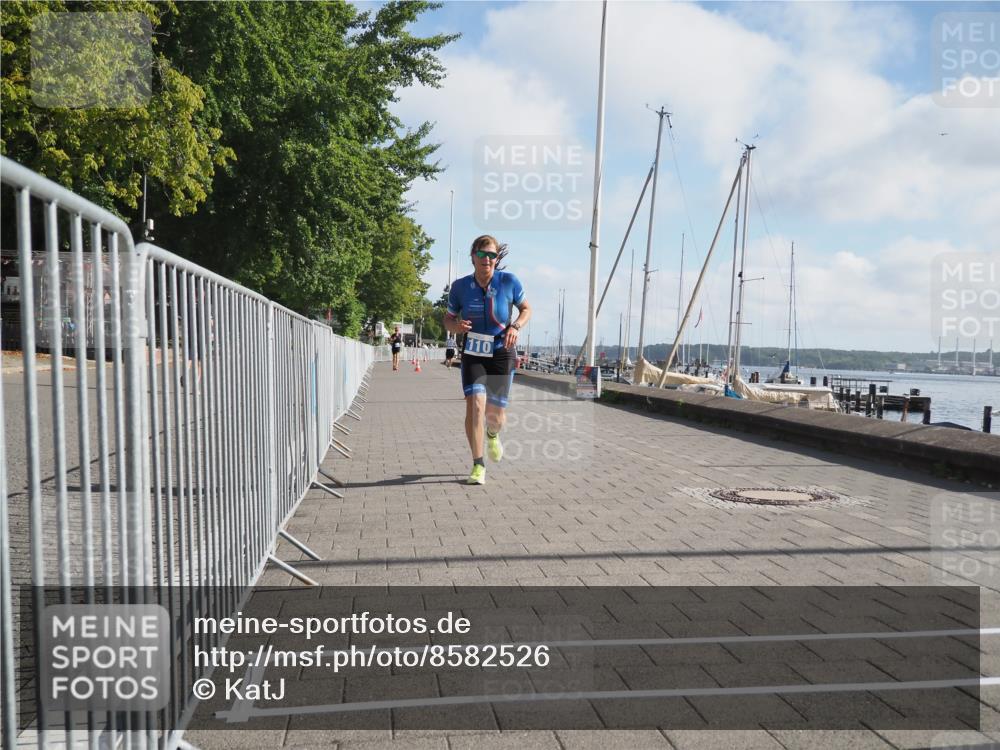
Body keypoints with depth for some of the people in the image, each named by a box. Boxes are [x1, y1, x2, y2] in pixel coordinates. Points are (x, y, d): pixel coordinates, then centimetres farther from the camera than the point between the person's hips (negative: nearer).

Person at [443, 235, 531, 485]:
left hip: (502, 354, 0)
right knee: (475, 404, -18)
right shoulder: (460, 286, -5)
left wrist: (515, 326, -14)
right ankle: (478, 465, -7)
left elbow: (526, 309, 7)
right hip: (473, 354, 0)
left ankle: (492, 434, 41)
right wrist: (456, 326, -18)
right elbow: (448, 319, 6)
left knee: (496, 414, 3)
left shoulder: (509, 281, -8)